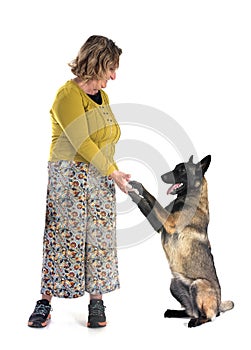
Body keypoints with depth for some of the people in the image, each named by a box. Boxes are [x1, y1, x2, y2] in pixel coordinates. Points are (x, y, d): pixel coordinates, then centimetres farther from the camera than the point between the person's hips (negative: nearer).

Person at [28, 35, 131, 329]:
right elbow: (82, 144, -18)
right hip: (69, 177, -7)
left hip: (101, 178, 7)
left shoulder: (102, 97, 13)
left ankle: (97, 300, 16)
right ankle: (46, 301, 10)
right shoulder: (68, 95, -13)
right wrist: (113, 172, -15)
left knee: (99, 237, 7)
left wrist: (114, 173, 3)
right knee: (63, 238, -2)